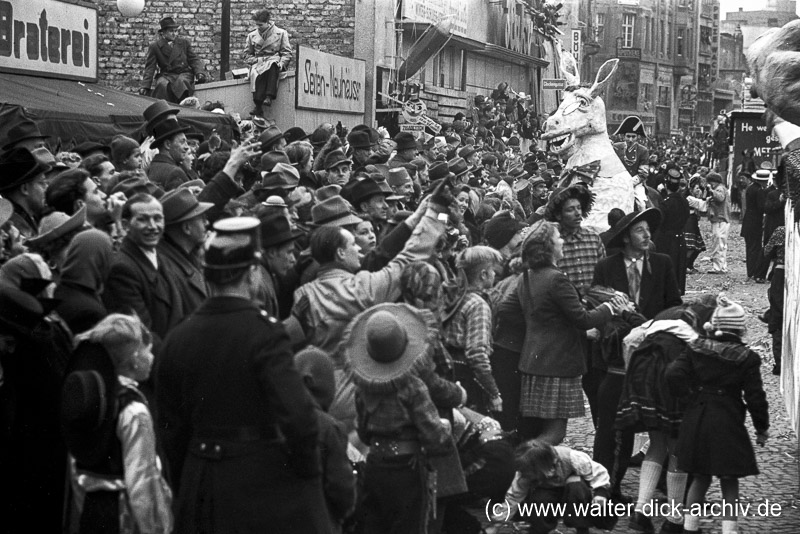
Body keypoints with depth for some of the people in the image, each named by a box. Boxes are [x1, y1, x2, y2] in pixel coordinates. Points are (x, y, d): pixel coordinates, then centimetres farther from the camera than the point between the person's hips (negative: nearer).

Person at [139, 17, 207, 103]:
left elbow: (194, 59, 12)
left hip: (184, 74, 1)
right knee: (162, 85, -34)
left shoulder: (184, 42, 14)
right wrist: (145, 86, -8)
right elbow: (150, 67, 4)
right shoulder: (155, 46, 7)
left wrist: (200, 73, -9)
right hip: (166, 75, -1)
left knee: (181, 81, -34)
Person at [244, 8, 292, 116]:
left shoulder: (281, 33, 11)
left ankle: (269, 97, -50)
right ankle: (258, 106, -47)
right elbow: (247, 54, 19)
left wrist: (281, 63, -14)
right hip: (258, 63, 1)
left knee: (271, 66, -40)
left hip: (275, 61, -1)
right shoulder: (252, 36, 19)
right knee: (257, 74, -36)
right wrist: (256, 61, -2)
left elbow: (287, 53, 6)